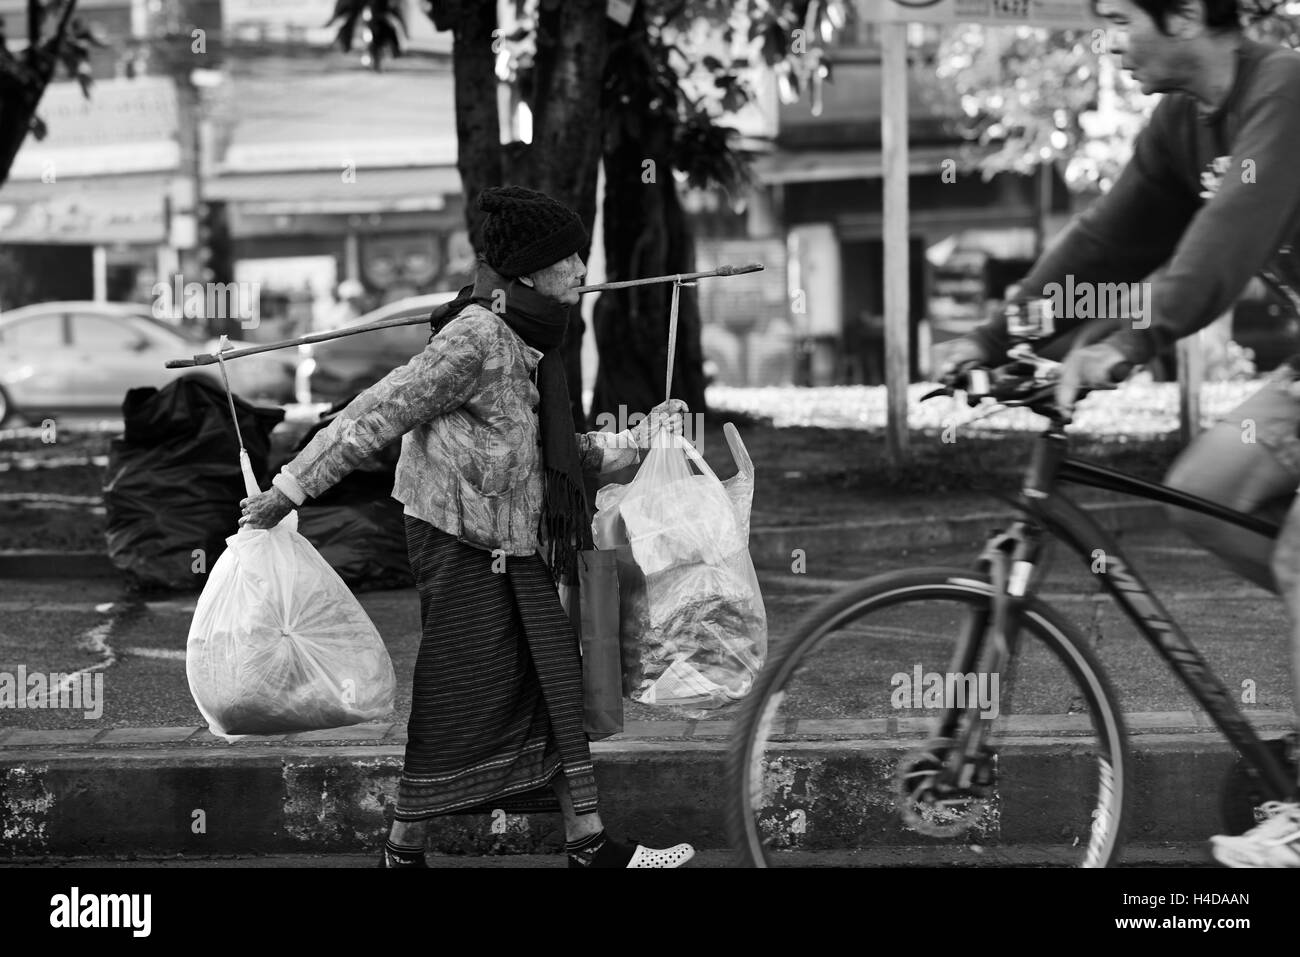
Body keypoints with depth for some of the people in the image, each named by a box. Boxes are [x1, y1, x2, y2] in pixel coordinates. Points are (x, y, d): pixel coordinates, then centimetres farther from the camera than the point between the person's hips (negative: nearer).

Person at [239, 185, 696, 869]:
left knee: (558, 691, 8)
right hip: (463, 548, -9)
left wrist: (638, 441, 18)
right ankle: (402, 853, 9)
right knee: (458, 704, -3)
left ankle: (590, 845, 13)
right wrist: (290, 489, -17)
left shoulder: (528, 346, 12)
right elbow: (376, 415, -17)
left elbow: (561, 454, 22)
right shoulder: (475, 340, -17)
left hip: (519, 555, 9)